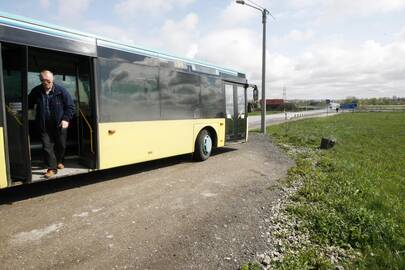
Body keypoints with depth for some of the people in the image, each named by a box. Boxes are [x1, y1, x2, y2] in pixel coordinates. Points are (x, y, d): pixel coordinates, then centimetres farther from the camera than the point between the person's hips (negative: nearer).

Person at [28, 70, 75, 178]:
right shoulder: (36, 91, -2)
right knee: (47, 147, -2)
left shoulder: (61, 91, -9)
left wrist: (66, 119, -13)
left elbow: (70, 106, -6)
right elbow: (29, 105, 12)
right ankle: (52, 168, 8)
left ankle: (59, 161, 38)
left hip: (60, 124, -1)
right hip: (44, 126, 1)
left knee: (61, 145, 13)